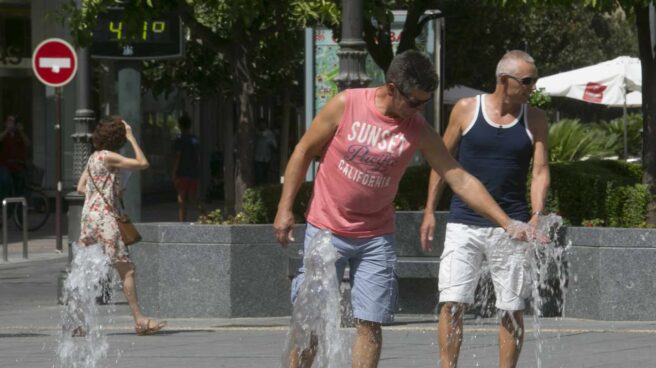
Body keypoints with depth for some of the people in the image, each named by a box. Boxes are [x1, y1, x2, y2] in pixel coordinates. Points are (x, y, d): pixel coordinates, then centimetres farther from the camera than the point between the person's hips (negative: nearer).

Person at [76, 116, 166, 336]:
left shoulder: (94, 157, 14)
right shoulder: (108, 157, -10)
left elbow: (81, 187, 21)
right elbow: (142, 164, -11)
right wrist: (131, 137, -3)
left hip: (88, 215, 9)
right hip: (104, 216, -9)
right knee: (126, 270, -6)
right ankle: (139, 320, -8)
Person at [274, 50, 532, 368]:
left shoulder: (419, 131, -7)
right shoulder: (345, 105, -12)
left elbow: (461, 181, -6)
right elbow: (304, 151, -2)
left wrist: (506, 223, -12)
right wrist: (285, 208, -4)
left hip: (377, 237, 2)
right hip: (326, 229, -2)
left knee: (370, 324, -3)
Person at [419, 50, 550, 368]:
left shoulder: (535, 120, 5)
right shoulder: (466, 110, 2)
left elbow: (540, 171, 1)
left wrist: (536, 216, -15)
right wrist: (429, 212, 5)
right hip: (464, 222, -1)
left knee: (512, 309, 2)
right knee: (452, 303, -8)